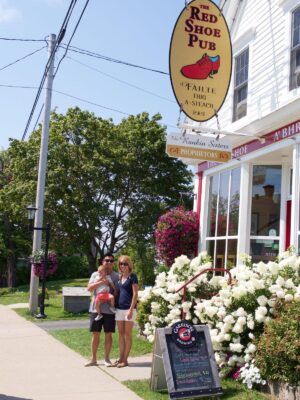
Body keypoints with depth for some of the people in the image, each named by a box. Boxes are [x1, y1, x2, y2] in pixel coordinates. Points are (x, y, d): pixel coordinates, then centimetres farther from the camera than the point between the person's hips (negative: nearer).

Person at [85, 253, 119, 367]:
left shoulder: (116, 276, 6)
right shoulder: (95, 274, 9)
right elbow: (89, 288, -1)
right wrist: (100, 282, -14)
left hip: (109, 309, -1)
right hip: (96, 308, 1)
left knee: (108, 334, 4)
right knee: (95, 334, 6)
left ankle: (106, 358, 15)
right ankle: (93, 359, 16)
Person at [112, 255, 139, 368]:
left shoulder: (132, 276, -5)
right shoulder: (119, 277, 14)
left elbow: (135, 294, -9)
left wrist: (131, 310, -15)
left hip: (129, 309, -6)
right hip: (119, 308, 6)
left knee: (128, 334, 0)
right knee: (121, 334, 9)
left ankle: (125, 359, 4)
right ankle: (121, 358, 15)